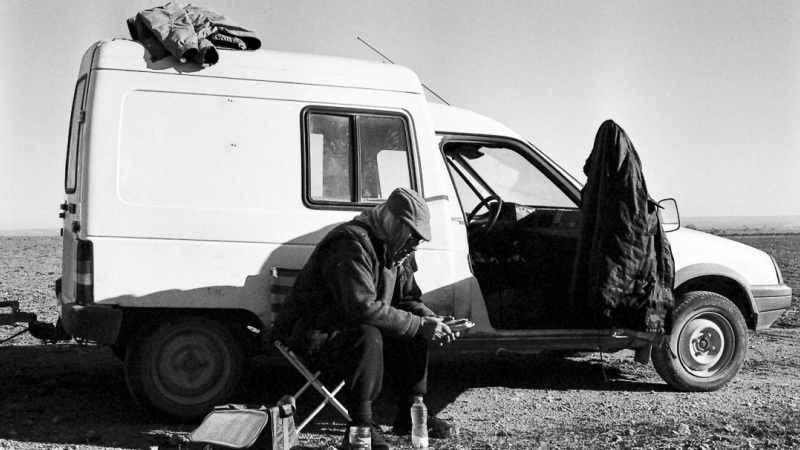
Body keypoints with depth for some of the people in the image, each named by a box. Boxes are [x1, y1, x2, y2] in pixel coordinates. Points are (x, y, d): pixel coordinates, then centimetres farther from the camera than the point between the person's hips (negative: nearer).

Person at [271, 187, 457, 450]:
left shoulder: (395, 250, 6)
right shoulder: (352, 244, -26)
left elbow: (409, 299, 15)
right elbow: (364, 308, -34)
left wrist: (431, 321, -7)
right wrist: (419, 324, -29)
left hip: (349, 327, 9)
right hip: (311, 335, -9)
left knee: (413, 335, -5)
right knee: (367, 337, -35)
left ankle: (410, 415, 5)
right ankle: (360, 427, -25)